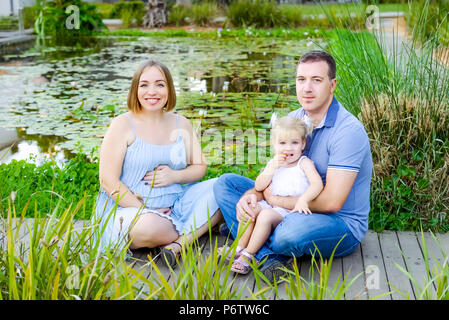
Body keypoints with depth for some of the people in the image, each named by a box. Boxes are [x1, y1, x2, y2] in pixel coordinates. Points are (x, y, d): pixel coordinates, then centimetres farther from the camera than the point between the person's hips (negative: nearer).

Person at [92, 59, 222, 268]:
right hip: (127, 209, -6)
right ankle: (196, 229, -9)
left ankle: (176, 245, -25)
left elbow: (200, 167, 15)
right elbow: (109, 182, -11)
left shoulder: (181, 124, 8)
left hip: (172, 207, 6)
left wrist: (175, 176, -8)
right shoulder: (123, 125, -6)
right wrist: (145, 211, -17)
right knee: (149, 227, -39)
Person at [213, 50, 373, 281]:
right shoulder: (292, 120, 3)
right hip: (296, 209, 8)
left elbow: (331, 201, -26)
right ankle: (268, 257, -20)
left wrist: (275, 200, -16)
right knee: (226, 182, -1)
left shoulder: (348, 131, -21)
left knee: (297, 226, -42)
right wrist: (252, 195, -16)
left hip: (343, 225, -7)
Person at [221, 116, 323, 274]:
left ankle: (249, 255, -22)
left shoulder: (304, 163, -2)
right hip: (271, 205, 6)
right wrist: (273, 168, -8)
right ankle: (240, 247, -10)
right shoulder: (273, 163, 14)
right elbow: (259, 187, 4)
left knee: (265, 215, -30)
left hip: (290, 210, -6)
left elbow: (317, 184, -17)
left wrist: (303, 200, -34)